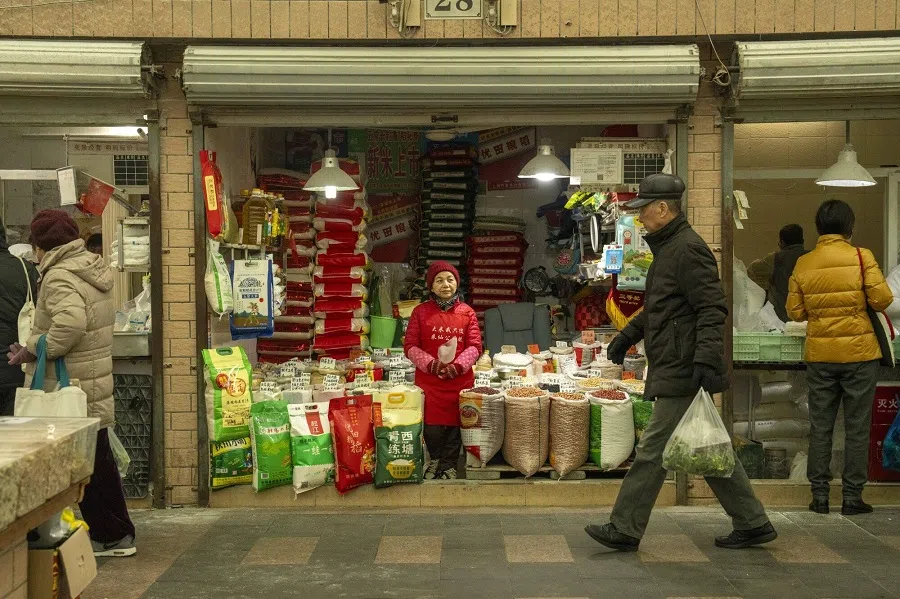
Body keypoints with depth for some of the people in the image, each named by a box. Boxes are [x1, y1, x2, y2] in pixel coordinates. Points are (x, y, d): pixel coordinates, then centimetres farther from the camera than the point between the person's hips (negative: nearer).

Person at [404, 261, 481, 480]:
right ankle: (435, 459, 25)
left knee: (455, 423, 5)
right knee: (432, 426, -1)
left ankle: (448, 465, 24)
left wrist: (458, 365, -14)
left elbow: (475, 346, 2)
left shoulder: (467, 313, 6)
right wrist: (430, 363, -15)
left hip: (460, 379, 1)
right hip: (428, 379, -1)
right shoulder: (421, 312, 3)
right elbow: (410, 346, 0)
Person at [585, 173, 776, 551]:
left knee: (653, 449, -4)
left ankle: (624, 530, 5)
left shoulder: (688, 249, -14)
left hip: (681, 371, -11)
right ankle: (752, 524, 21)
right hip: (674, 369, 11)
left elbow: (712, 308, -21)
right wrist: (628, 335, 28)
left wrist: (706, 358, -29)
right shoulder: (667, 248, 19)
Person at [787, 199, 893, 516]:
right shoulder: (861, 257, -9)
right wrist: (858, 301, 10)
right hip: (859, 352, -2)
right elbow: (882, 299, -11)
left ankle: (819, 495, 13)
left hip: (820, 354, 2)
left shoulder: (803, 264, -1)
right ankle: (852, 497, 10)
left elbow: (795, 312, 0)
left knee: (820, 427, 10)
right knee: (857, 428, 6)